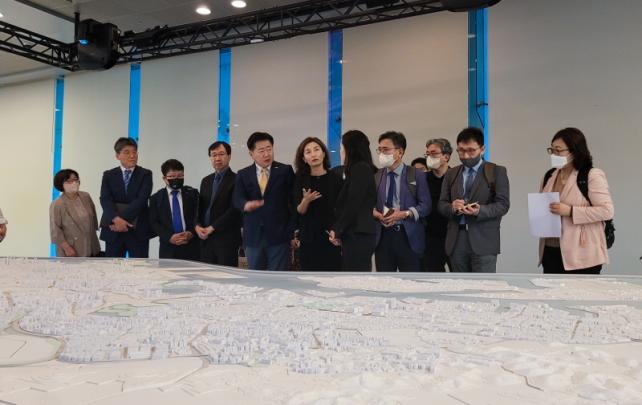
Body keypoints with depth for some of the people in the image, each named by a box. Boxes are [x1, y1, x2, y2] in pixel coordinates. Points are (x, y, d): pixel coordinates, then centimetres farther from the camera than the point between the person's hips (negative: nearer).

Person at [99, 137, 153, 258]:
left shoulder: (145, 174, 2)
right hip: (113, 230, 2)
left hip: (138, 230, -2)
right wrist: (116, 219, -24)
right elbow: (105, 200, -6)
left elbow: (141, 200, -11)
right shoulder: (108, 175, 8)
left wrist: (123, 218, -19)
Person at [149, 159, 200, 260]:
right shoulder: (156, 198, 9)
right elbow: (153, 222, 3)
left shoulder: (192, 193, 10)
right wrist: (169, 237, -11)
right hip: (168, 249, 0)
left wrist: (191, 232, -12)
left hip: (191, 247, 0)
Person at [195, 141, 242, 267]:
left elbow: (234, 210, -12)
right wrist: (198, 226, -1)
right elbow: (200, 207, 18)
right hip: (205, 239, 6)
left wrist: (212, 228, -12)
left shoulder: (236, 180, -5)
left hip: (226, 239, -6)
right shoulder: (206, 181, 17)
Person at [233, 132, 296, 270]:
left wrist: (293, 231, -3)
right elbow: (237, 199, -4)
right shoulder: (243, 175, 9)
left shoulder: (285, 171, 2)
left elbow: (293, 201, 1)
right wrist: (246, 204, -28)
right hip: (253, 236, 3)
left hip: (279, 235, -3)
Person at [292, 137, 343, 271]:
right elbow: (299, 211, -1)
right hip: (308, 239, 1)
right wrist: (306, 200, -22)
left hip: (331, 237, -1)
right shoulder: (301, 179, 1)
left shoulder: (336, 178, -3)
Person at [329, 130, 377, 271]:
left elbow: (353, 204, -15)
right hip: (357, 234, 9)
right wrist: (338, 230, 10)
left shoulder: (360, 169, -8)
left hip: (357, 235, -9)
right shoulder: (362, 169, 19)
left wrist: (337, 230, -7)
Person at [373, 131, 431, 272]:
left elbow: (425, 205, -2)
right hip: (382, 235, 3)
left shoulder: (417, 175, 2)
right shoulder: (376, 176, 10)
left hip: (408, 236, -2)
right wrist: (375, 213, -11)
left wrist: (405, 214, -17)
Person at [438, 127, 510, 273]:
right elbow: (441, 204, 11)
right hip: (456, 240, 4)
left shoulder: (497, 171, 4)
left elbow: (503, 204, -4)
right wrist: (452, 207, -12)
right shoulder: (451, 174, 16)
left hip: (483, 240, -4)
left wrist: (480, 211, -22)